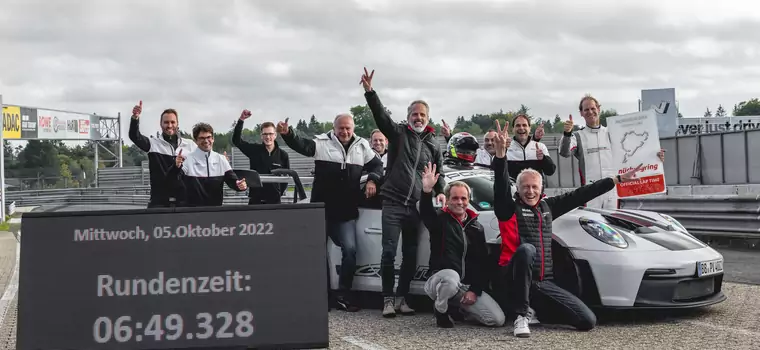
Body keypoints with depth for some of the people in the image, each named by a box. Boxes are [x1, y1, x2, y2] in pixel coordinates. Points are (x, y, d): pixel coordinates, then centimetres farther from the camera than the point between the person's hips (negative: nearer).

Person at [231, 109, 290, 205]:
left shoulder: (283, 155, 1)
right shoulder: (254, 150, 2)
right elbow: (236, 140, -5)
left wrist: (279, 193, 2)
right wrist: (241, 120, -14)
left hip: (274, 200, 0)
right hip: (255, 200, 0)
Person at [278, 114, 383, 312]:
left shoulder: (362, 146, 6)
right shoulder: (322, 142, -4)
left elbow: (377, 165, 17)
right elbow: (302, 146, -21)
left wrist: (372, 180, -3)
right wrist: (287, 133, -40)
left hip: (346, 211, 2)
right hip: (321, 209, -2)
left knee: (350, 250, -5)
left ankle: (343, 295, 7)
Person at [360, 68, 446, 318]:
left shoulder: (433, 144, 13)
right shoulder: (398, 133, 3)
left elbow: (438, 173, 21)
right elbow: (380, 114, -13)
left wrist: (440, 192, 2)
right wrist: (369, 91, -27)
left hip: (417, 206, 4)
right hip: (393, 203, -4)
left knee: (411, 255, 7)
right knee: (389, 252, -8)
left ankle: (401, 298, 17)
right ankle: (388, 299, 0)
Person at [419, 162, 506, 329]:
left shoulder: (477, 228, 13)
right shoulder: (441, 219, 1)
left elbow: (483, 262, 9)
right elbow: (426, 213, -24)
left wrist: (475, 290, -4)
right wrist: (427, 191, -44)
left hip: (468, 286, 4)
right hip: (440, 280, -4)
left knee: (498, 319, -12)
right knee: (451, 277, -42)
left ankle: (460, 309, 16)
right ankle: (440, 311, -9)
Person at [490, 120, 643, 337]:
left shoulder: (547, 206, 14)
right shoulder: (509, 209, -1)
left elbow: (580, 195, 17)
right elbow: (501, 185, -19)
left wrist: (618, 179, 19)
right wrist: (501, 152, -36)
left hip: (544, 283, 6)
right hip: (513, 280, -5)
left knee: (588, 320, -6)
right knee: (526, 249, -39)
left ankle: (537, 310, 18)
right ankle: (522, 315, -24)